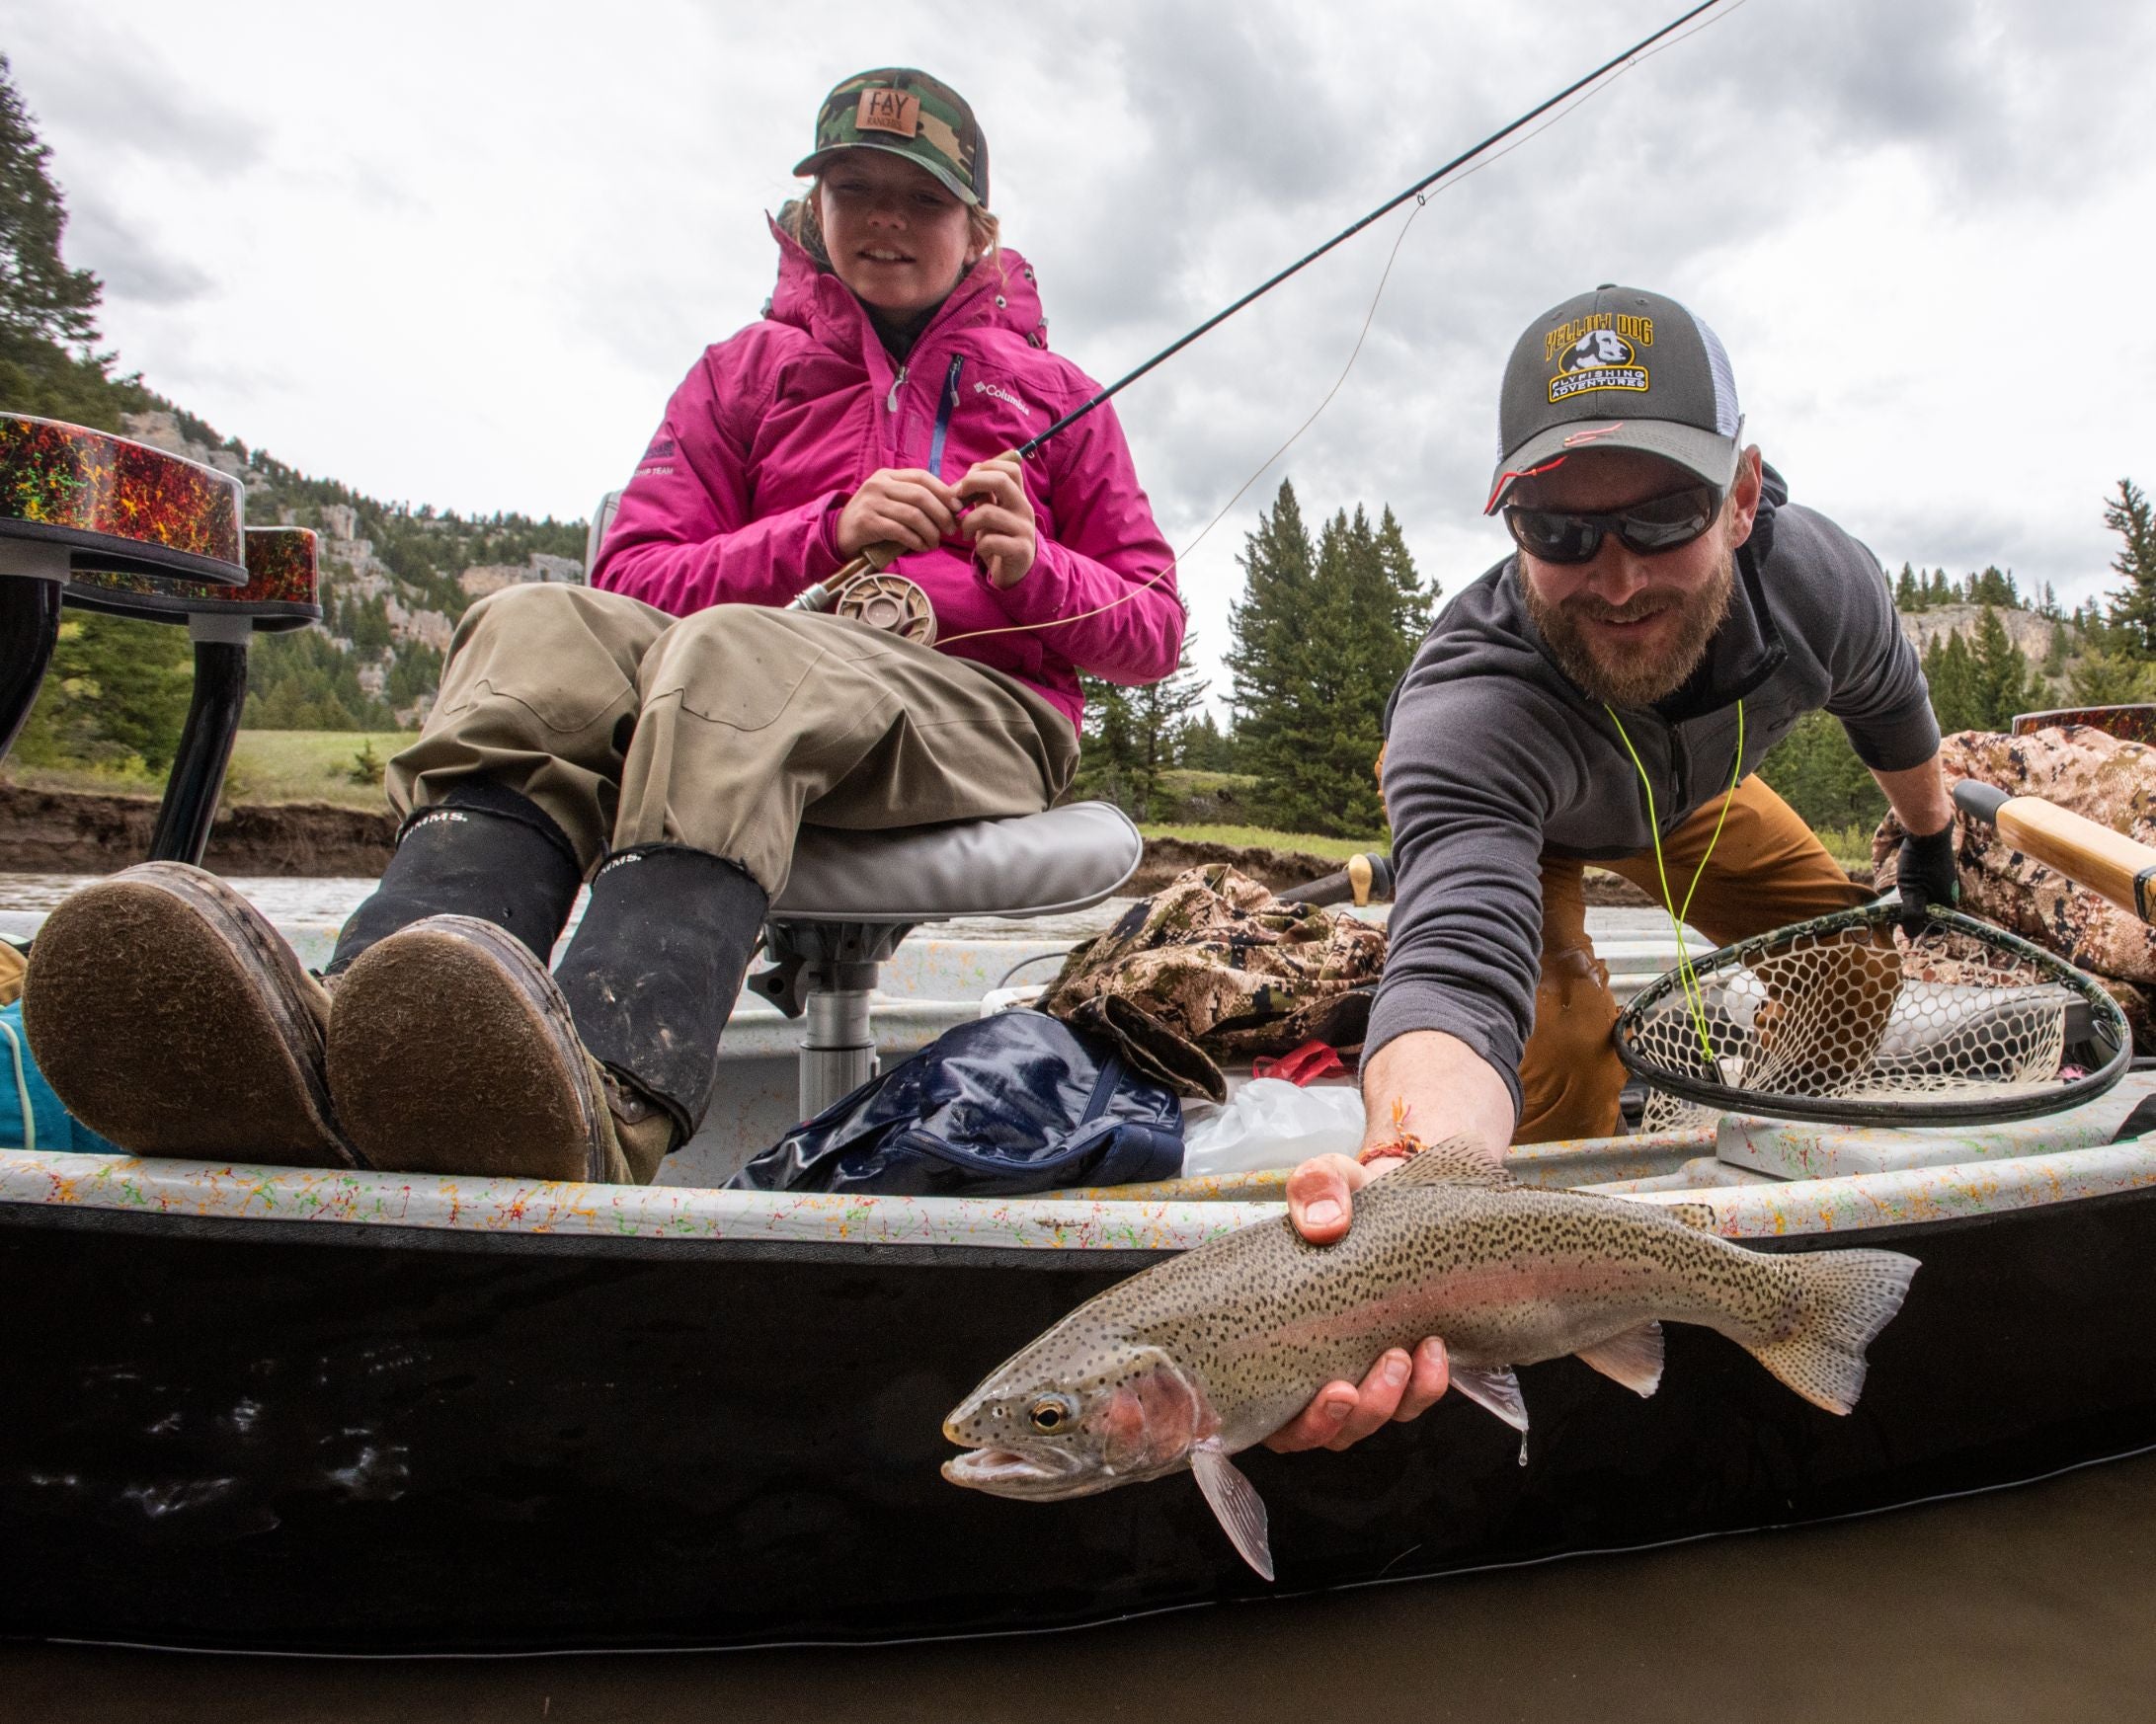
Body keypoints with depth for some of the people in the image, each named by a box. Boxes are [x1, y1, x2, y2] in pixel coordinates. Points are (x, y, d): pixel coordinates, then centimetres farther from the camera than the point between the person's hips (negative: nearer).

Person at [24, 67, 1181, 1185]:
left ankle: (605, 1095, -63)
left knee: (731, 652, -36)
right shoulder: (746, 371, 23)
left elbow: (1153, 631, 15)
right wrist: (826, 531, -5)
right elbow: (630, 576, 10)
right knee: (551, 629, -29)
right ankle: (363, 1036, -55)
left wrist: (1034, 567, -6)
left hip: (983, 714, -2)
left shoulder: (1049, 394, 21)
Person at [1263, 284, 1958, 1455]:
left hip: (1683, 794, 5)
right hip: (1499, 810, -5)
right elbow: (1458, 969, -62)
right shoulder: (1461, 718, -49)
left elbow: (1889, 703, -5)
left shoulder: (1817, 580, -30)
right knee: (1562, 1031, -27)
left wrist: (1930, 835, 13)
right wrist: (1411, 1171, -83)